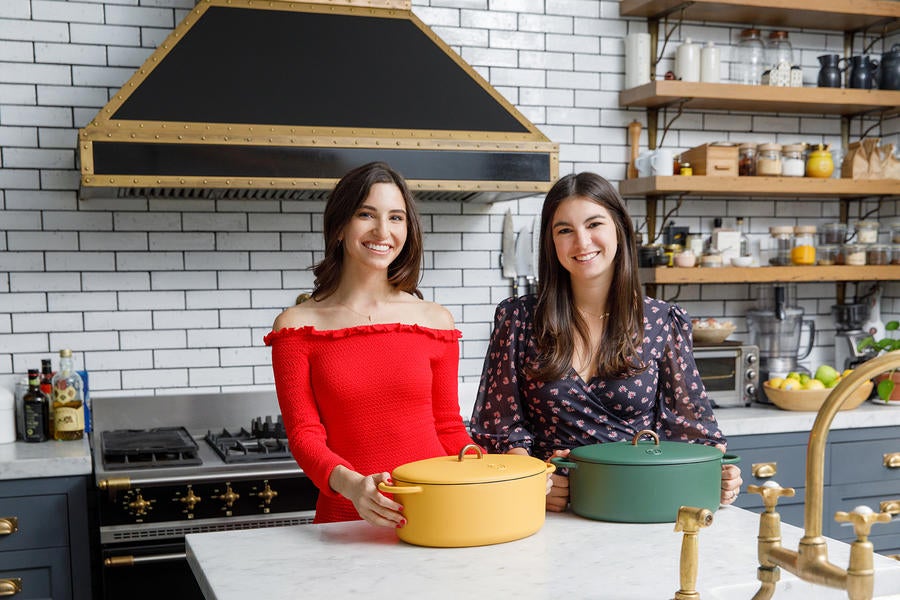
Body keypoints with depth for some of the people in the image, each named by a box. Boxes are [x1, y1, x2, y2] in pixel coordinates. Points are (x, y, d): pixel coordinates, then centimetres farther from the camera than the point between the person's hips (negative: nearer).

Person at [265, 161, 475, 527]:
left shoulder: (435, 320, 7)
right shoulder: (297, 325, 3)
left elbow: (448, 427, 13)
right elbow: (304, 435, -2)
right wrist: (350, 483, -20)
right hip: (345, 517, -1)